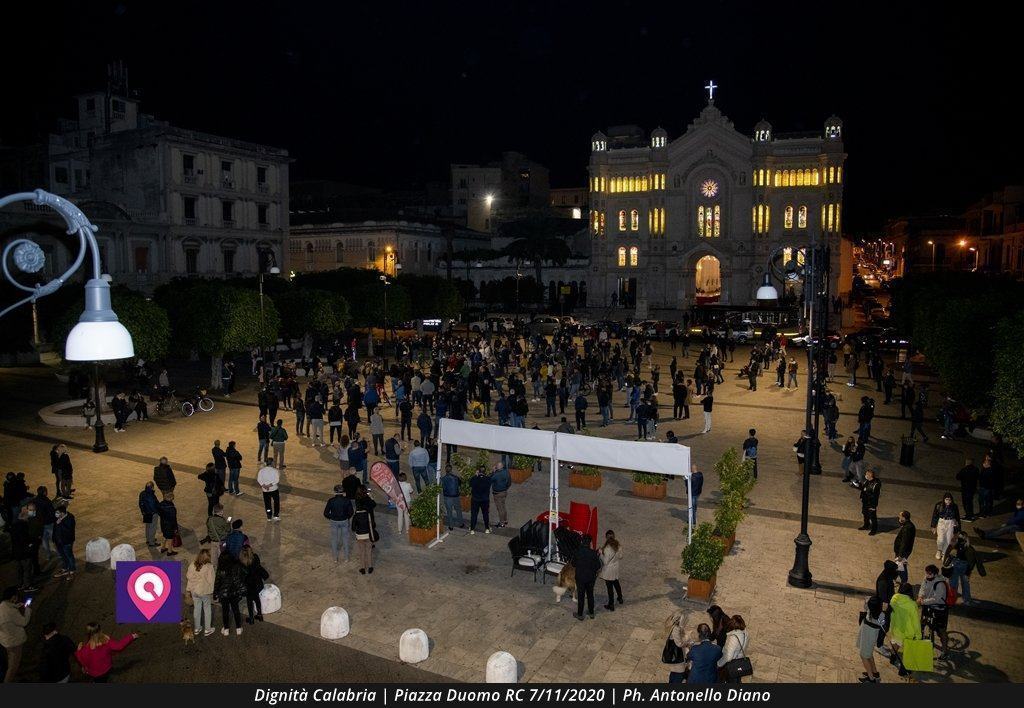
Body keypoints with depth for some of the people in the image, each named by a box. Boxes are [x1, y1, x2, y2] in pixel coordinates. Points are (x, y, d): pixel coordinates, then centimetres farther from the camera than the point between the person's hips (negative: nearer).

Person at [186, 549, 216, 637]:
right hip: (206, 591, -4)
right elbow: (210, 580, -19)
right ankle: (207, 630, 22)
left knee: (196, 609, 19)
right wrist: (212, 591, -4)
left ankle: (196, 628, 33)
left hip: (194, 591, 4)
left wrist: (188, 589, 15)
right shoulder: (209, 567, -22)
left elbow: (188, 577, 2)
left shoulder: (192, 565, -8)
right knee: (207, 610, 12)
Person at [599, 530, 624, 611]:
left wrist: (601, 552, -14)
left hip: (608, 570, -6)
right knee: (616, 583, 28)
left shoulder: (607, 548, -29)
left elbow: (605, 562, -23)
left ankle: (611, 606, 20)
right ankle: (620, 598, 46)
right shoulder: (618, 545, -10)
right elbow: (620, 557, 3)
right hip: (616, 568, 6)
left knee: (610, 587, 8)